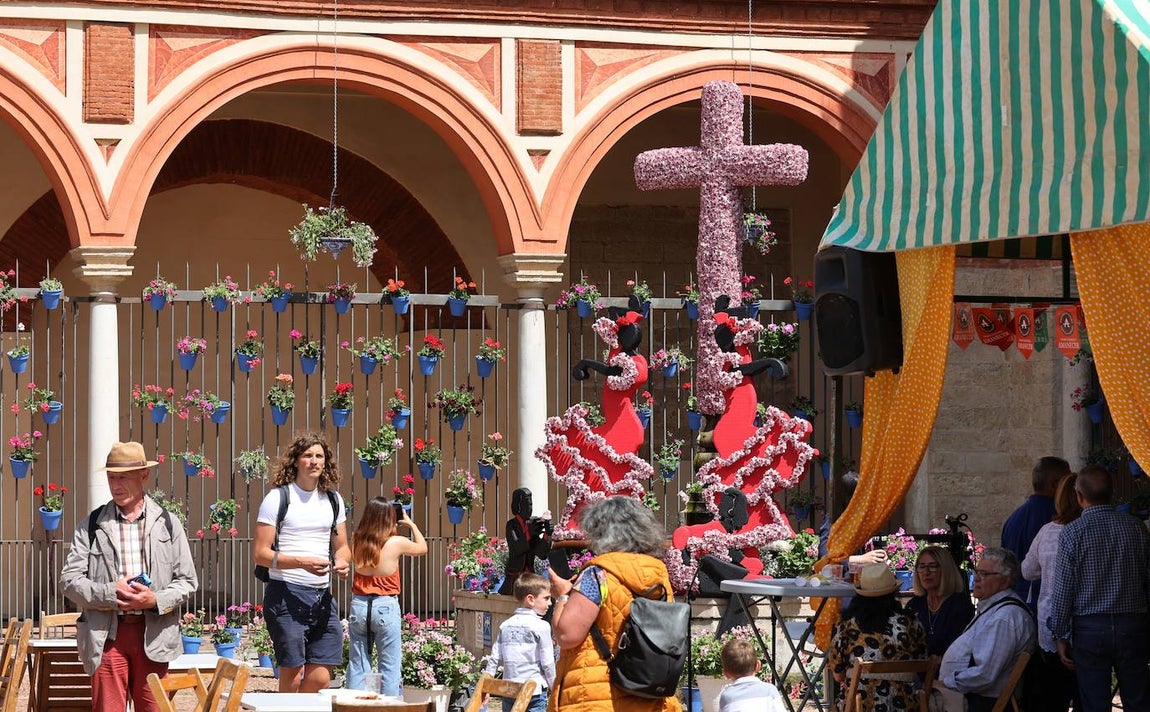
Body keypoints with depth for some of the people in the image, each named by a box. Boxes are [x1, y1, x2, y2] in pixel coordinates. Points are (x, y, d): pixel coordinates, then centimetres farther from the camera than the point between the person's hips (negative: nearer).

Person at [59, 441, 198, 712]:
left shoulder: (168, 524, 7)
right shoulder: (92, 525, 6)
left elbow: (187, 582, 7)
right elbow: (69, 580, 1)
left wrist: (156, 600, -12)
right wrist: (110, 593, -14)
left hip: (153, 635, 0)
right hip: (107, 635, 0)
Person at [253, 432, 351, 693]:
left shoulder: (333, 500, 13)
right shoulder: (278, 498, -5)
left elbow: (342, 547, 21)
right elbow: (260, 553, -8)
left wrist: (342, 562, -3)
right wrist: (301, 562, -22)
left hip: (323, 595, 5)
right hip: (286, 593, -5)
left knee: (320, 679, 2)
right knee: (291, 677, -4)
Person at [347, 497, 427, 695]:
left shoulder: (357, 541, -1)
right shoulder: (397, 543, -9)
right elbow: (422, 548, 10)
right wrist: (411, 524, 23)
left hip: (359, 605, 3)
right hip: (385, 606, -3)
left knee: (357, 664, 8)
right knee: (389, 666, 4)